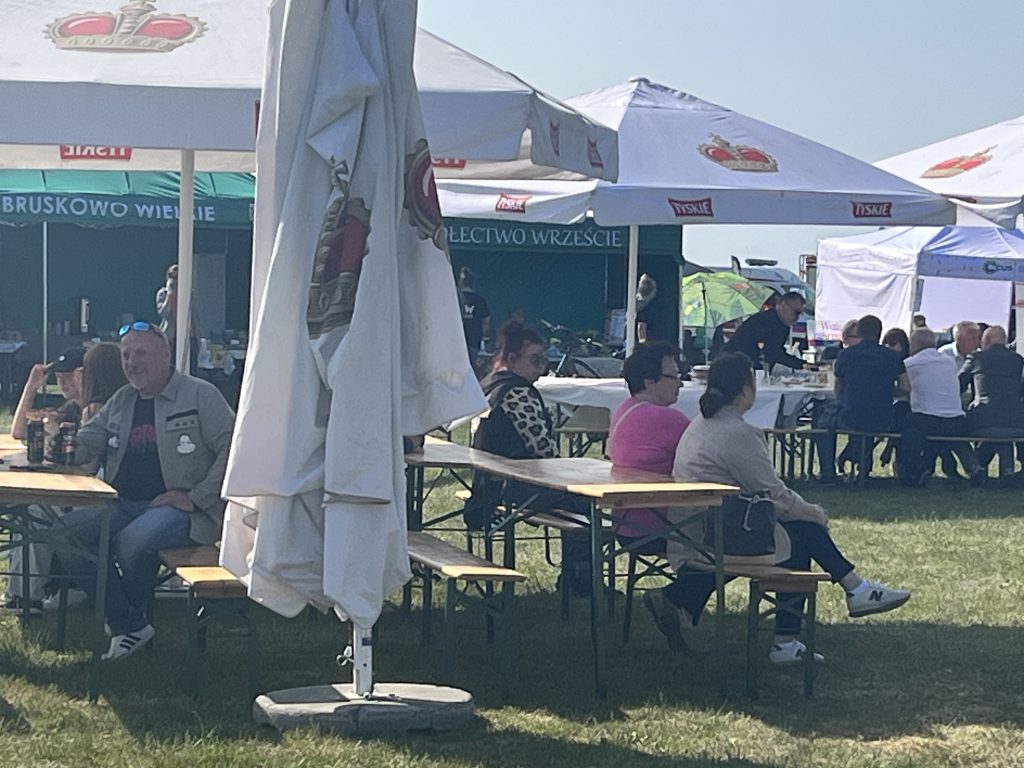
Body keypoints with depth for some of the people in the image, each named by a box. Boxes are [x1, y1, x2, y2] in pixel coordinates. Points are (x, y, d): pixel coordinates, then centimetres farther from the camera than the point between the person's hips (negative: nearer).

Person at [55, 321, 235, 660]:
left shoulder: (200, 395, 1)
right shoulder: (121, 401, 21)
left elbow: (232, 448, -7)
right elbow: (84, 443, 18)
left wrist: (196, 498, -15)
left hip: (178, 507, -6)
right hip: (125, 505, 6)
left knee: (132, 540, -35)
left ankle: (134, 616, -2)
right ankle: (129, 627, -12)